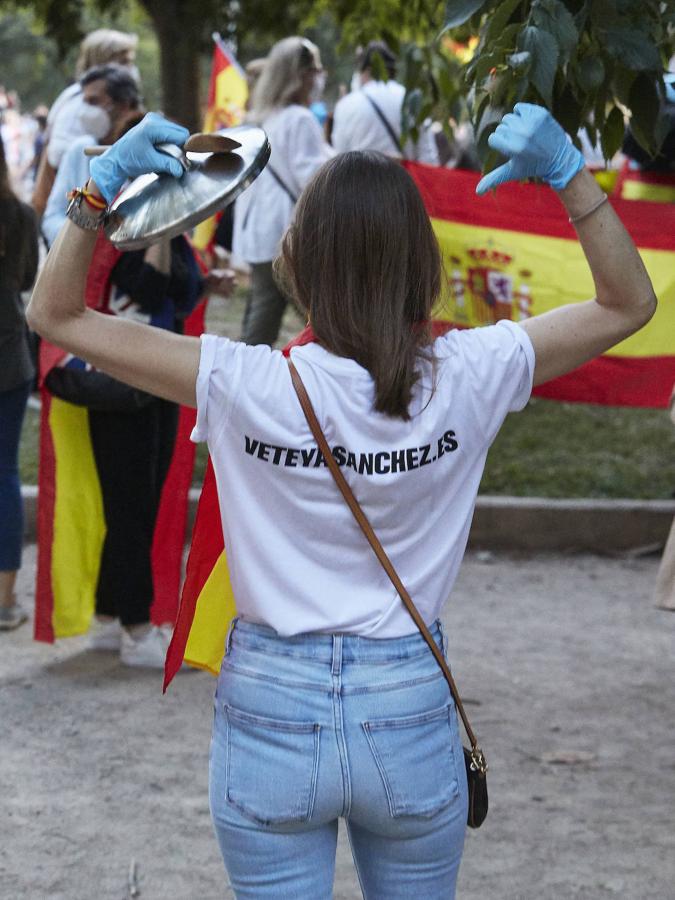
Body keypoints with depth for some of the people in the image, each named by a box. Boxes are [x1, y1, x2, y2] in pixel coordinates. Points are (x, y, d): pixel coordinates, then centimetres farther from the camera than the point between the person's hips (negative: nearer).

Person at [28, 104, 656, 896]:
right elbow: (628, 303, 0)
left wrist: (102, 186, -16)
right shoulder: (464, 379, -13)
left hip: (270, 717, -1)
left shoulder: (246, 387, -18)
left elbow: (55, 314, -10)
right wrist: (569, 174, -9)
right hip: (411, 713, 2)